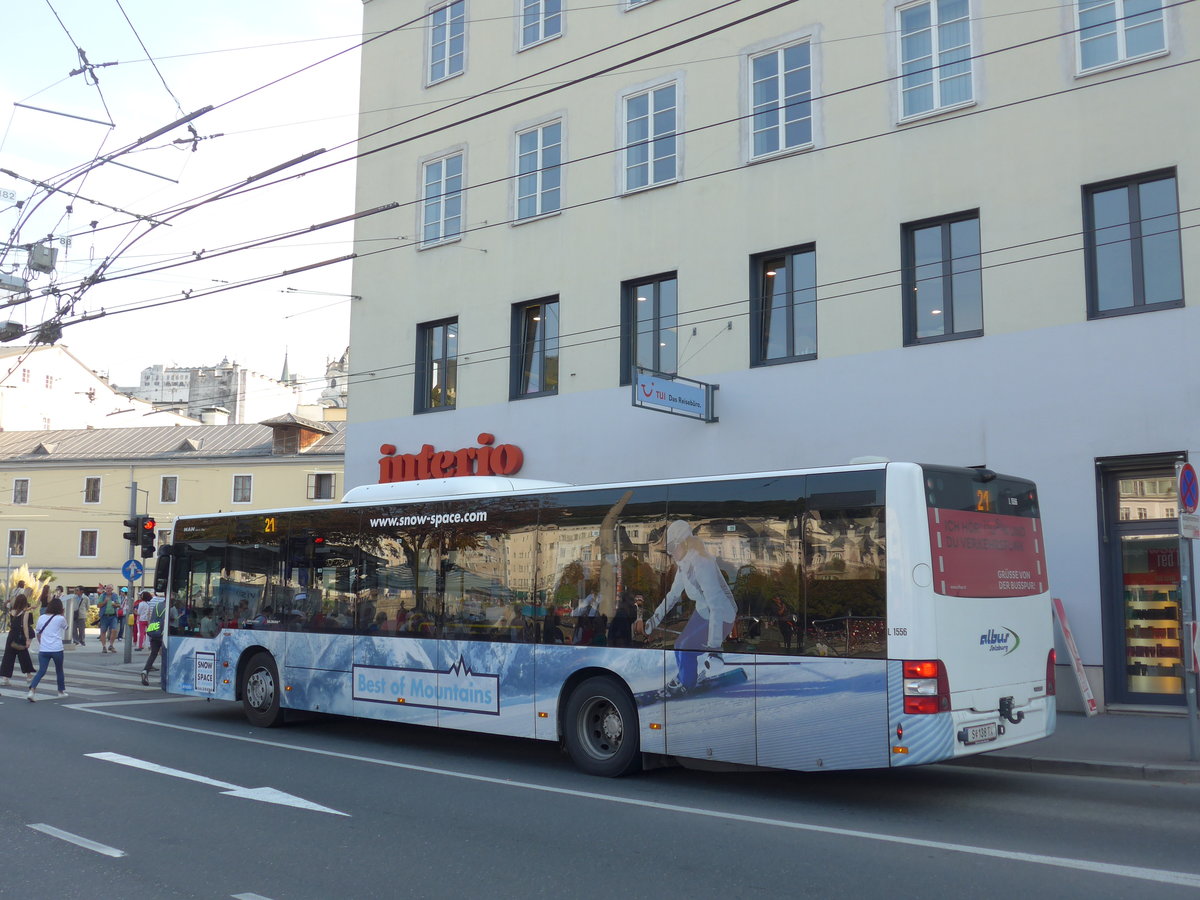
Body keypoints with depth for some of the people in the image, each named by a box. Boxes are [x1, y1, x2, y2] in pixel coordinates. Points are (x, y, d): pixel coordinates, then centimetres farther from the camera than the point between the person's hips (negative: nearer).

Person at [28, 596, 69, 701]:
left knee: (41, 671, 1)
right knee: (59, 670, 17)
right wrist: (64, 616, 19)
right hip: (57, 649, -2)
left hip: (43, 649, 2)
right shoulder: (60, 618, -6)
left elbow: (38, 634, 11)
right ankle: (61, 691, 30)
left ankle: (31, 691, -18)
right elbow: (65, 628, 15)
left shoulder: (41, 617, 4)